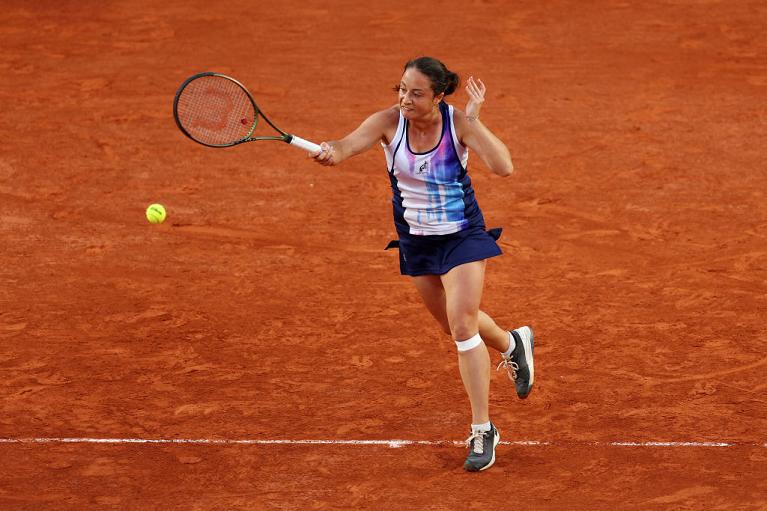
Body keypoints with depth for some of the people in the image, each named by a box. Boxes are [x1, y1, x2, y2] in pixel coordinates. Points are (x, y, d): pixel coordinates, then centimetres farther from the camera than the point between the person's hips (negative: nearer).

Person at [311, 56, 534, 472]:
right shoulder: (389, 122, -16)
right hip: (416, 241, 4)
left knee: (462, 325, -16)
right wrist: (329, 152, -53)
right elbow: (347, 146, -31)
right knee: (454, 325, 20)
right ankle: (512, 344, 55)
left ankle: (482, 431, -5)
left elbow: (503, 167, -32)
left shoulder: (458, 123, -22)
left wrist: (474, 120, -35)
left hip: (463, 235, -4)